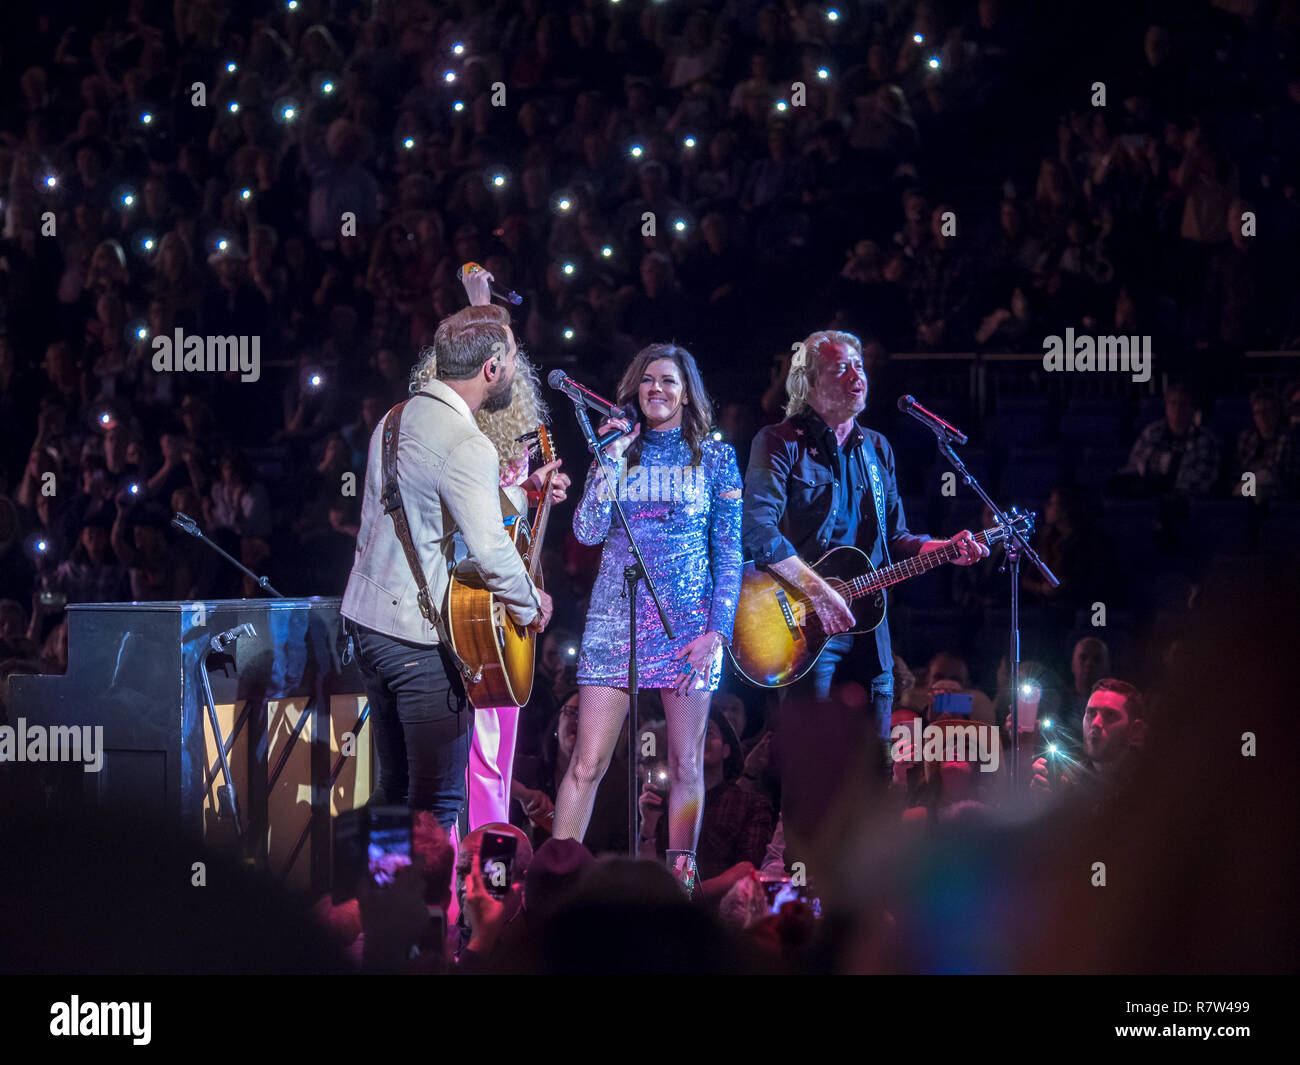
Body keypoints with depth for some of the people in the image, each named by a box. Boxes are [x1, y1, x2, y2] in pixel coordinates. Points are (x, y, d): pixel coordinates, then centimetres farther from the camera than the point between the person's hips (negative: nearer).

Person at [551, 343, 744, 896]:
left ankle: (680, 881, 9)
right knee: (587, 763, -5)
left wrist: (717, 628, -5)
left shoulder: (714, 457, 7)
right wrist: (611, 460, -7)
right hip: (615, 616, 1)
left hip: (688, 619, -1)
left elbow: (729, 551, 4)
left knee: (686, 764, 2)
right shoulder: (616, 449, 10)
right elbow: (587, 532, -2)